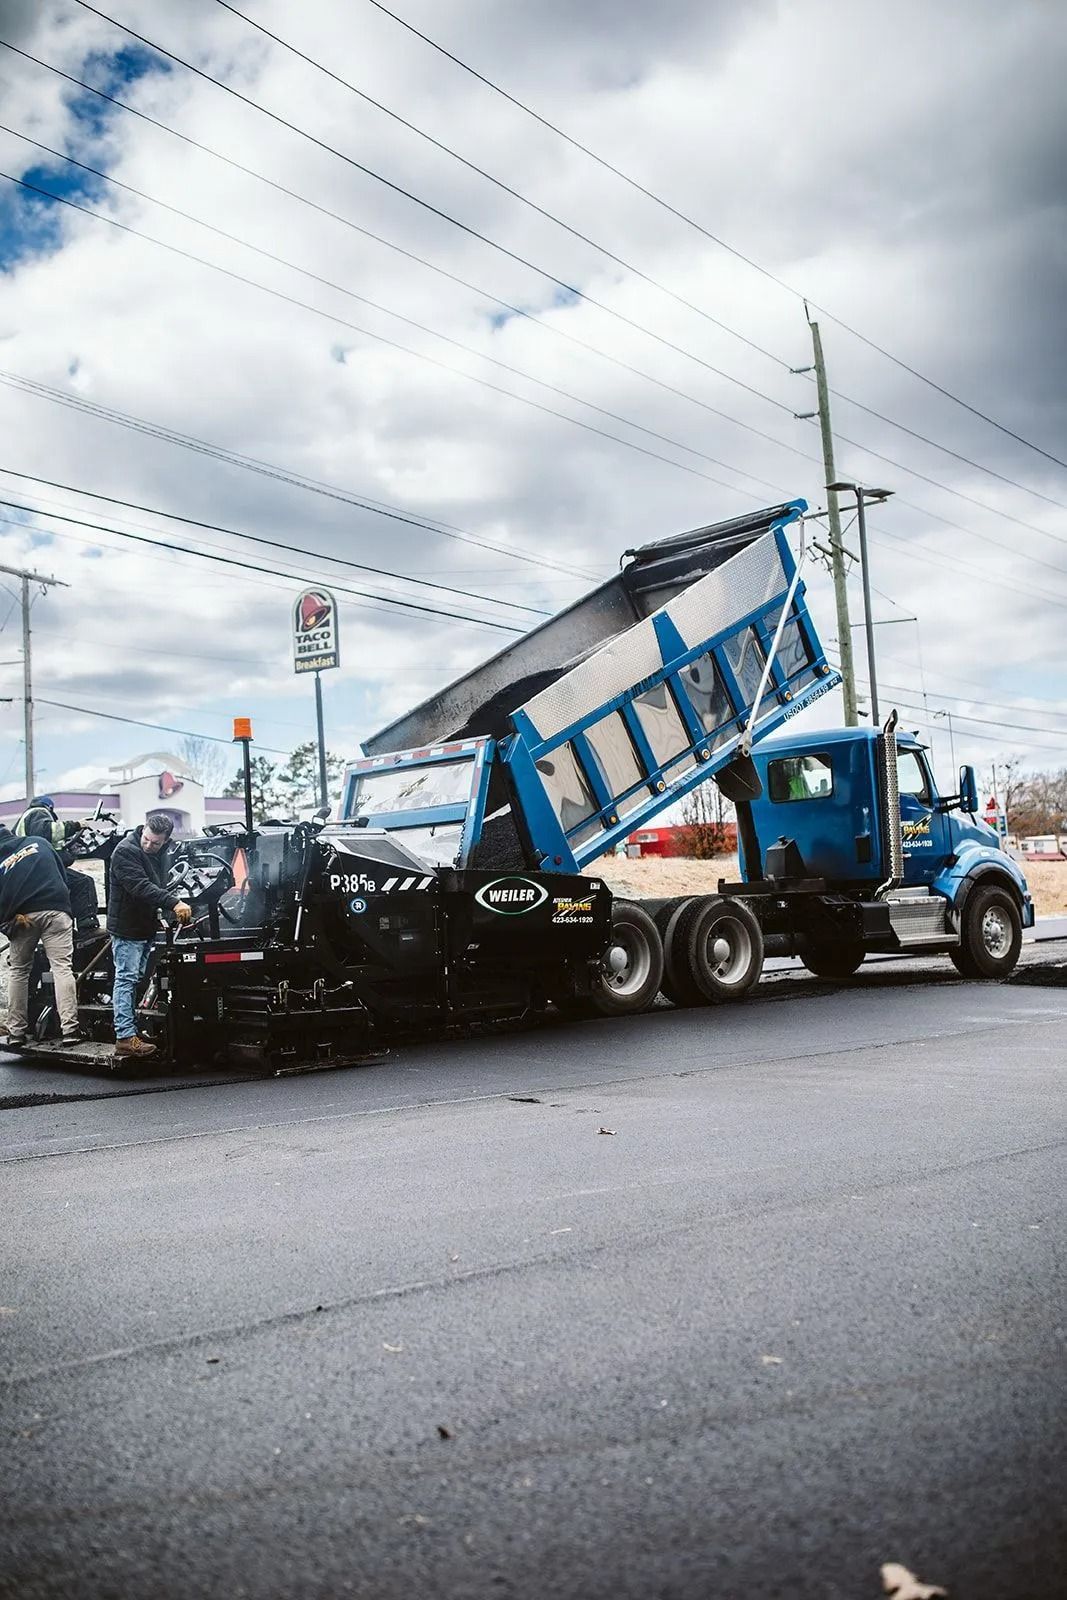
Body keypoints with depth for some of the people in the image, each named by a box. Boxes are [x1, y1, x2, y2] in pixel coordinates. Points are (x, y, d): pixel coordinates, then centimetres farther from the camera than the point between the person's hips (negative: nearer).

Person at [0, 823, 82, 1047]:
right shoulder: (39, 842, 16)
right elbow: (63, 874, 18)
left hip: (22, 915, 0)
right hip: (55, 909, 0)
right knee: (62, 967, -3)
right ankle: (70, 1028, -12)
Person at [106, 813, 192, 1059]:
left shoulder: (157, 854, 9)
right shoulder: (125, 851, -19)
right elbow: (141, 887, -30)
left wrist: (173, 910, 3)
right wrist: (174, 903, -38)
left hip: (146, 927, 9)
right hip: (127, 928, -9)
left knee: (135, 979, 13)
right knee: (126, 979, -8)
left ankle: (128, 1029, 21)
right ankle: (125, 1038, -9)